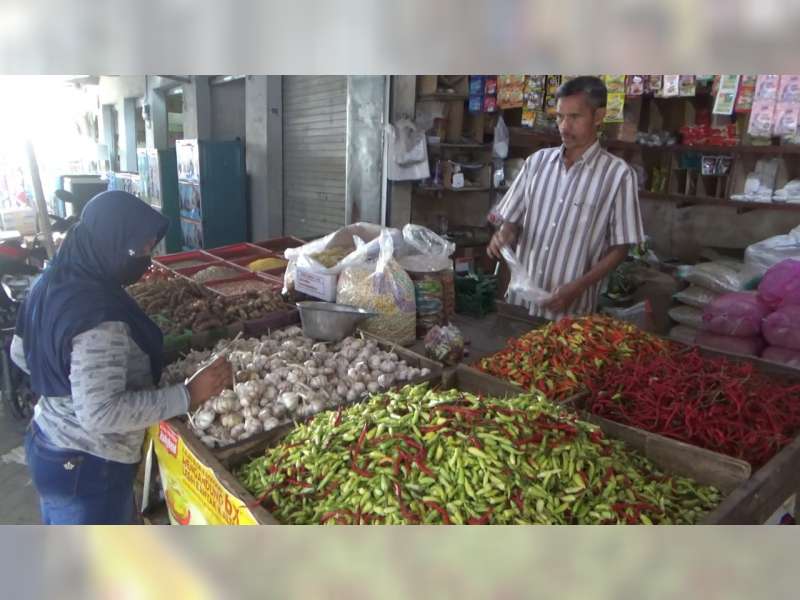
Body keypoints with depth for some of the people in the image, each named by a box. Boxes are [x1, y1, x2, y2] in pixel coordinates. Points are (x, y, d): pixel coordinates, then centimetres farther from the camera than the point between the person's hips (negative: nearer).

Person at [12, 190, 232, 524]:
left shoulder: (56, 282, -2)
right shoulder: (99, 317, -32)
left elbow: (21, 352, 11)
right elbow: (100, 413, -33)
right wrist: (189, 395, -30)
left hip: (49, 445, 9)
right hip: (86, 469, -9)